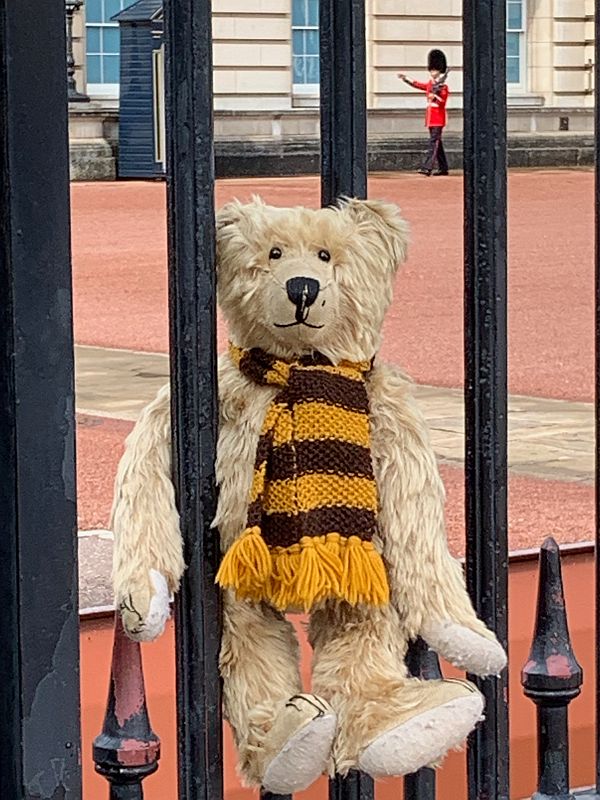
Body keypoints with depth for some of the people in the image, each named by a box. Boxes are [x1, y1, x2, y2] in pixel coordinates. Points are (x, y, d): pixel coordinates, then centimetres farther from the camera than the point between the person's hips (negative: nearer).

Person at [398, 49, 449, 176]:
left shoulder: (443, 86, -8)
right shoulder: (430, 84, 15)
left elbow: (442, 102, -14)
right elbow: (417, 84, 23)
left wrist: (435, 96, -31)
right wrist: (405, 79, 19)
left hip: (438, 117, -8)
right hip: (431, 117, 8)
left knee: (433, 142, -14)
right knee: (437, 143, 12)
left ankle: (427, 168, -23)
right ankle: (443, 168, 18)